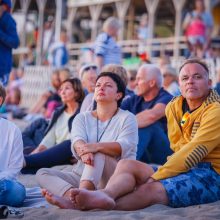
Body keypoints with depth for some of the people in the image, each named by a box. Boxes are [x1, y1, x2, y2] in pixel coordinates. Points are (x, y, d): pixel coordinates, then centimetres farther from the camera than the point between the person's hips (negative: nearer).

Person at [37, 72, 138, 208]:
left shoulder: (127, 118, 4)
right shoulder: (82, 118, 15)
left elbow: (124, 147, -16)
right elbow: (77, 140, -8)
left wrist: (96, 147, -36)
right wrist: (84, 150, -34)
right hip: (82, 175, 4)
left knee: (99, 152, -31)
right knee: (43, 173, -16)